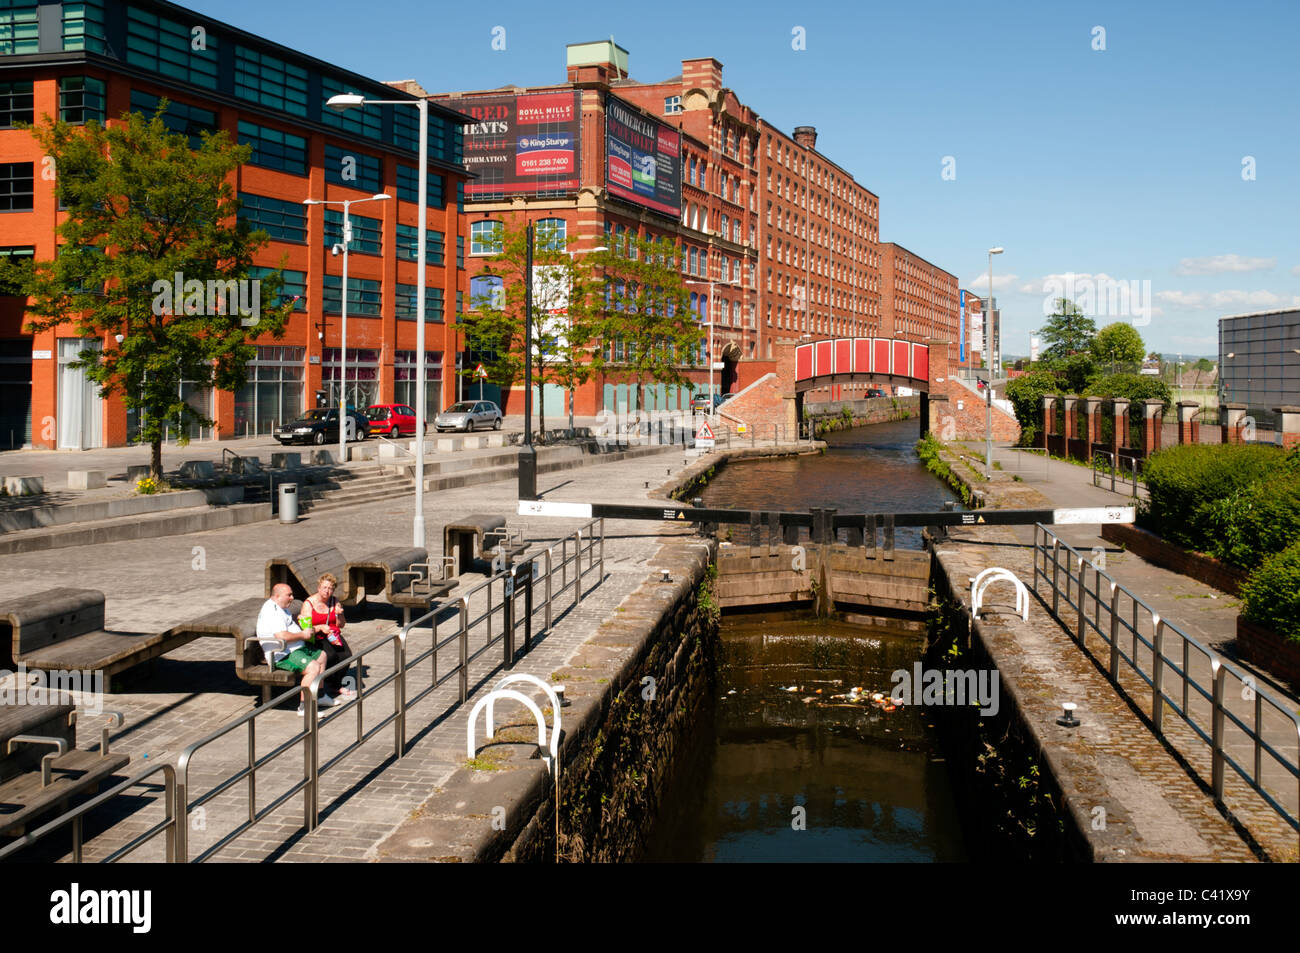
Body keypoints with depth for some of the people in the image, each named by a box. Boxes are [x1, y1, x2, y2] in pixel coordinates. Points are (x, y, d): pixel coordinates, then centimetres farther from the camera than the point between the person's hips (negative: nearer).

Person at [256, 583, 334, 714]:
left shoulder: (281, 608, 16)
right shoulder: (272, 611, -20)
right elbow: (283, 636, -29)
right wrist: (303, 634, -16)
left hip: (297, 648, 12)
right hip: (283, 655, -12)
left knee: (321, 656, 22)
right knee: (313, 667, -28)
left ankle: (319, 696, 28)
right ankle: (304, 706, -24)